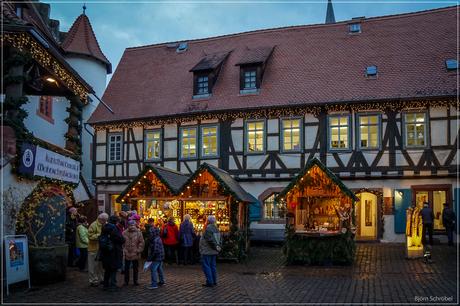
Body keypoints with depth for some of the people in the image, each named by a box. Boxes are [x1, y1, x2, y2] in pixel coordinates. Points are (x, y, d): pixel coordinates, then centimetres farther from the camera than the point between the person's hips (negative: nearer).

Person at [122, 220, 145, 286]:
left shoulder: (138, 232, -3)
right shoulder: (124, 233, 1)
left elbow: (141, 242, -2)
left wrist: (139, 250, -8)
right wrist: (123, 250, -2)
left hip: (135, 254, -1)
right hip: (127, 254, 1)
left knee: (135, 268, 9)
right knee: (126, 268, 9)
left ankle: (135, 281, 21)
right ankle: (126, 281, 21)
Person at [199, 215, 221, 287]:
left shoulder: (208, 228, -19)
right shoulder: (216, 228, 11)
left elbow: (210, 240, -23)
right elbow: (219, 239, 12)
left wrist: (216, 247, -14)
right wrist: (218, 246, 4)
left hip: (207, 251, -9)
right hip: (213, 251, 9)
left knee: (206, 266, -3)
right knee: (212, 266, 15)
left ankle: (209, 282, -4)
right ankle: (214, 281, 18)